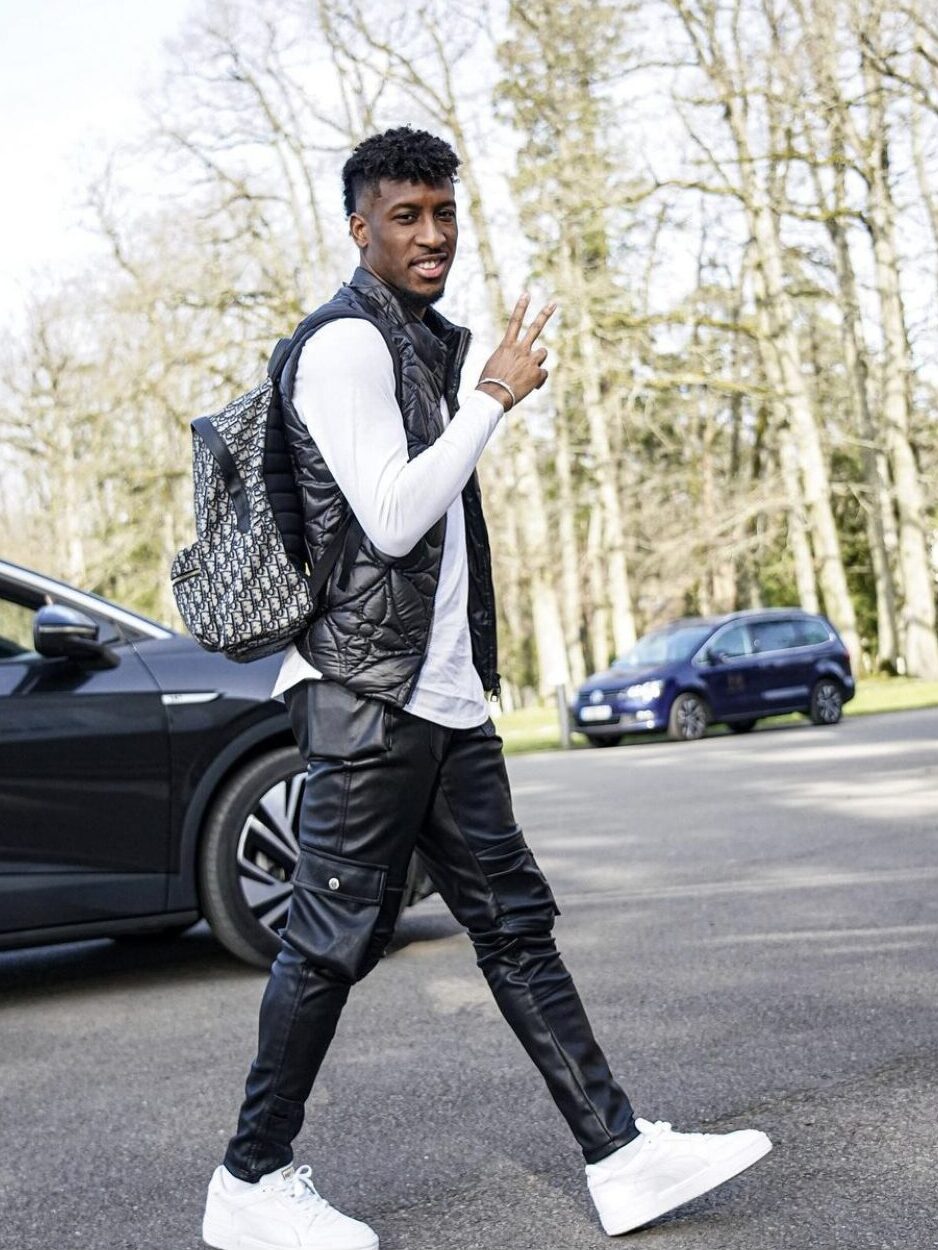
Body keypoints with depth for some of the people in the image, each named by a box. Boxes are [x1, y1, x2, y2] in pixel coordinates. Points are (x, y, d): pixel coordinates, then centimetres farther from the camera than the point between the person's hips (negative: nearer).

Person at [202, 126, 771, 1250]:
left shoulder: (424, 345, 21)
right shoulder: (345, 345, -10)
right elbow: (389, 517, -19)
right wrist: (495, 396, -13)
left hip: (445, 694, 10)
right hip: (367, 693, -9)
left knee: (513, 918, 8)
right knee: (335, 937, -3)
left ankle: (619, 1155, 12)